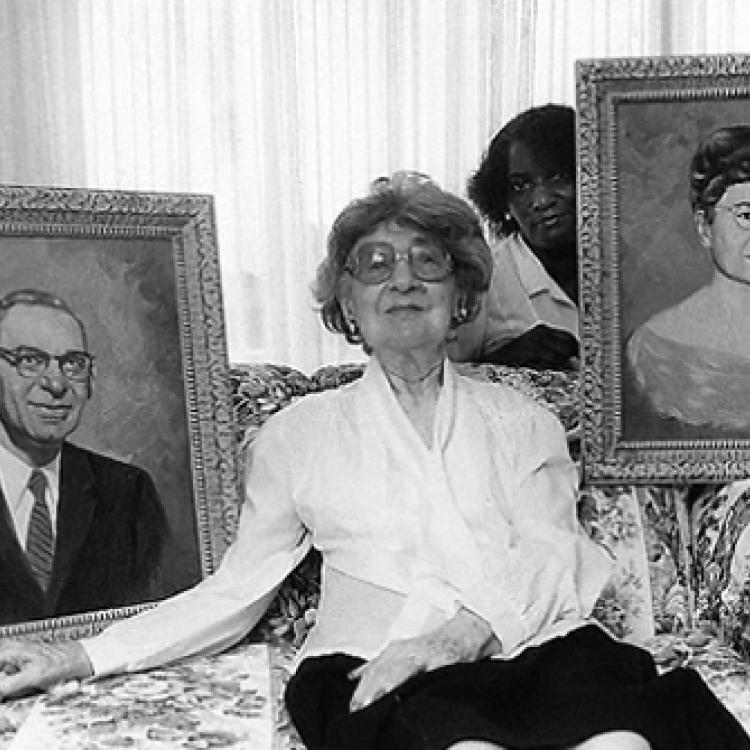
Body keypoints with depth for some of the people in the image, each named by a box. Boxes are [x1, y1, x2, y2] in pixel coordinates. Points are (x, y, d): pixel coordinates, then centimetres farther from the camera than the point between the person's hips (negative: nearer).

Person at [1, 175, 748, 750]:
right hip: (375, 666, -1)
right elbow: (234, 589, 14)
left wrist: (466, 630, -15)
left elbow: (551, 559, 6)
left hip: (534, 642, 2)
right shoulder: (298, 431, 19)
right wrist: (79, 656, 4)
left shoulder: (519, 420, 20)